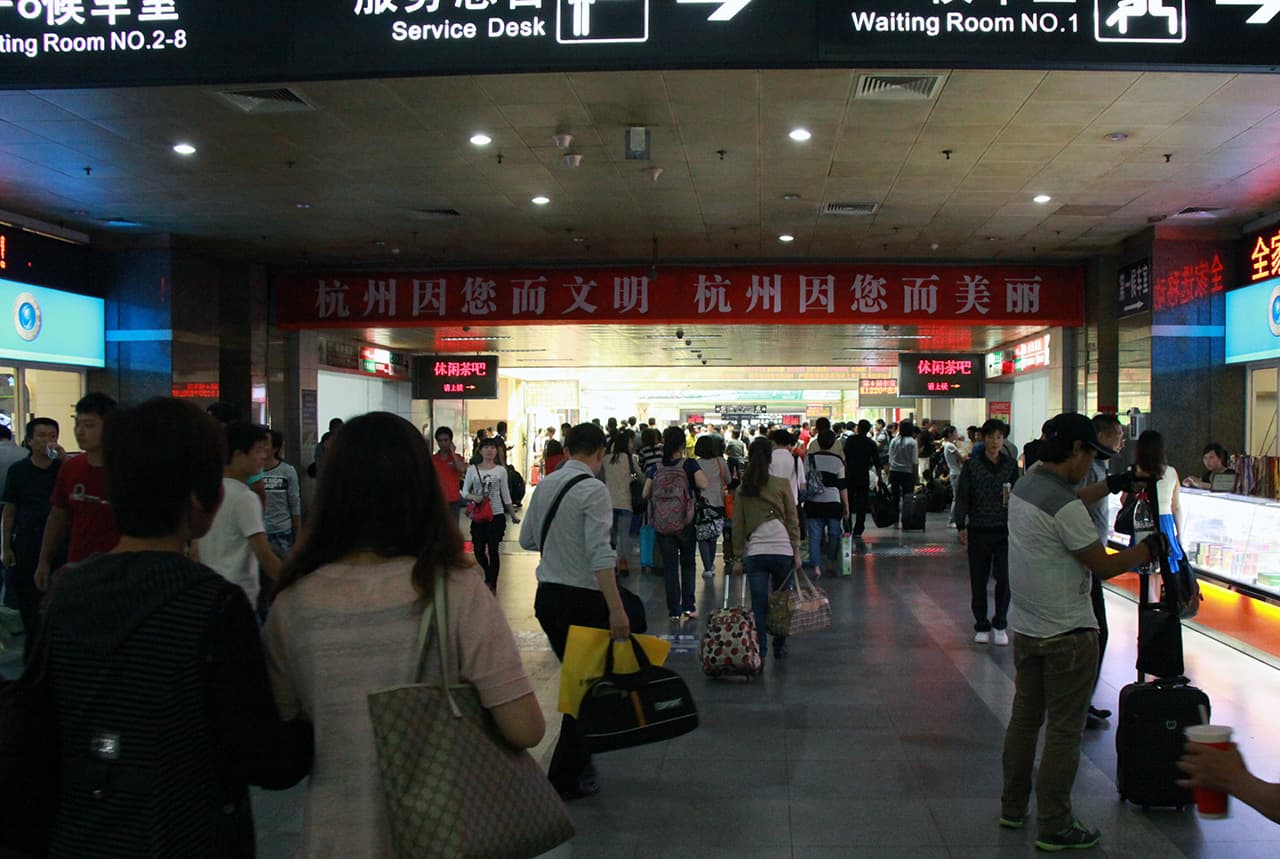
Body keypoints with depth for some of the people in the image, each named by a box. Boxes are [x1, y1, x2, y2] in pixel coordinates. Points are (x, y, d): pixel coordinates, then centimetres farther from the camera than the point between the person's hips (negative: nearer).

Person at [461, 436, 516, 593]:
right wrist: (473, 497, -18)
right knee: (479, 551, 8)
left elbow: (506, 495, 8)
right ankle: (488, 578, 34)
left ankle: (492, 585, 6)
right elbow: (464, 492, 3)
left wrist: (513, 514, 7)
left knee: (493, 550, -4)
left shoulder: (501, 470, 2)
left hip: (497, 515, -1)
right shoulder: (472, 469, 2)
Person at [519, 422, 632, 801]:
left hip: (546, 595, 8)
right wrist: (616, 609, -27)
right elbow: (600, 553, -24)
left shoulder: (545, 485, 7)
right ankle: (565, 779, 8)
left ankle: (577, 760, 29)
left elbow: (527, 539, 17)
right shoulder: (594, 490, -15)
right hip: (581, 599, -7)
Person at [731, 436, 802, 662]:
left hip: (755, 552, 1)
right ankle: (780, 648, 23)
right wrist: (797, 551, 4)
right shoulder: (782, 484, 0)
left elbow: (738, 527, 7)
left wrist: (738, 558, 11)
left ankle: (759, 652, -2)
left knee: (759, 605, 3)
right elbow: (793, 520, 0)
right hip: (782, 551, -1)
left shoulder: (742, 490, 5)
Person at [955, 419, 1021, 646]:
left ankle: (1000, 625, 14)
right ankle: (982, 626, 20)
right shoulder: (972, 466, -1)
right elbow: (962, 497, -1)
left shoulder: (1011, 465, 5)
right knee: (978, 580, 6)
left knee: (1004, 578, -4)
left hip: (1004, 529, 1)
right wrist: (961, 526, -5)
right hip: (978, 530, -1)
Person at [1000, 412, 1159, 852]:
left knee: (1024, 717, 19)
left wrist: (1110, 485, 28)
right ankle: (1054, 827, 12)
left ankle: (1012, 808, 30)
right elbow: (1105, 566, -16)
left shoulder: (1025, 486, 4)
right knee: (1064, 730, 3)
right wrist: (1149, 548, -1)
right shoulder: (1064, 506, -23)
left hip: (1025, 627, 9)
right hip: (1067, 634, -9)